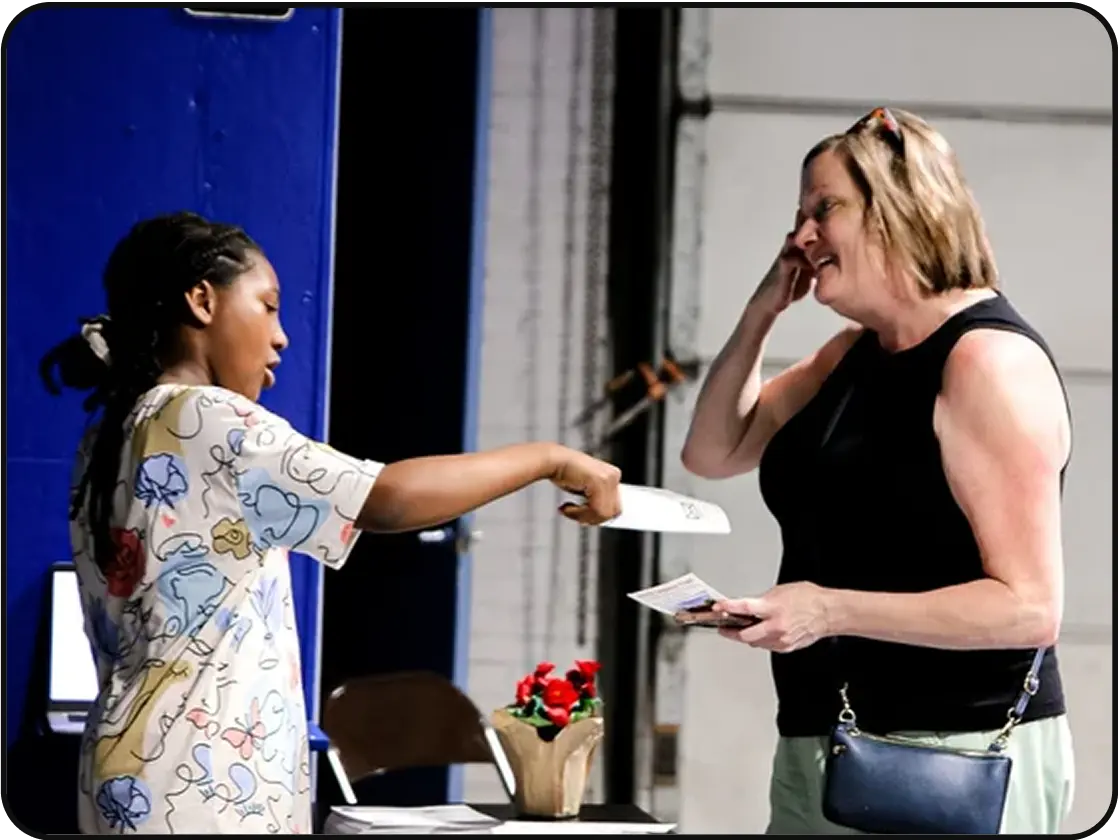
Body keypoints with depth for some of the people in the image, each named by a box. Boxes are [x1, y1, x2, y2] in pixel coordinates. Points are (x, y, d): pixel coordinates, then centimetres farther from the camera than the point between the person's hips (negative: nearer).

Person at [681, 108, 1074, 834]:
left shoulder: (989, 359, -15)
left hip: (956, 758, -8)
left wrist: (831, 611, -26)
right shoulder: (855, 353, 12)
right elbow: (714, 453, 21)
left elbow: (1030, 607, -20)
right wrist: (762, 312, 9)